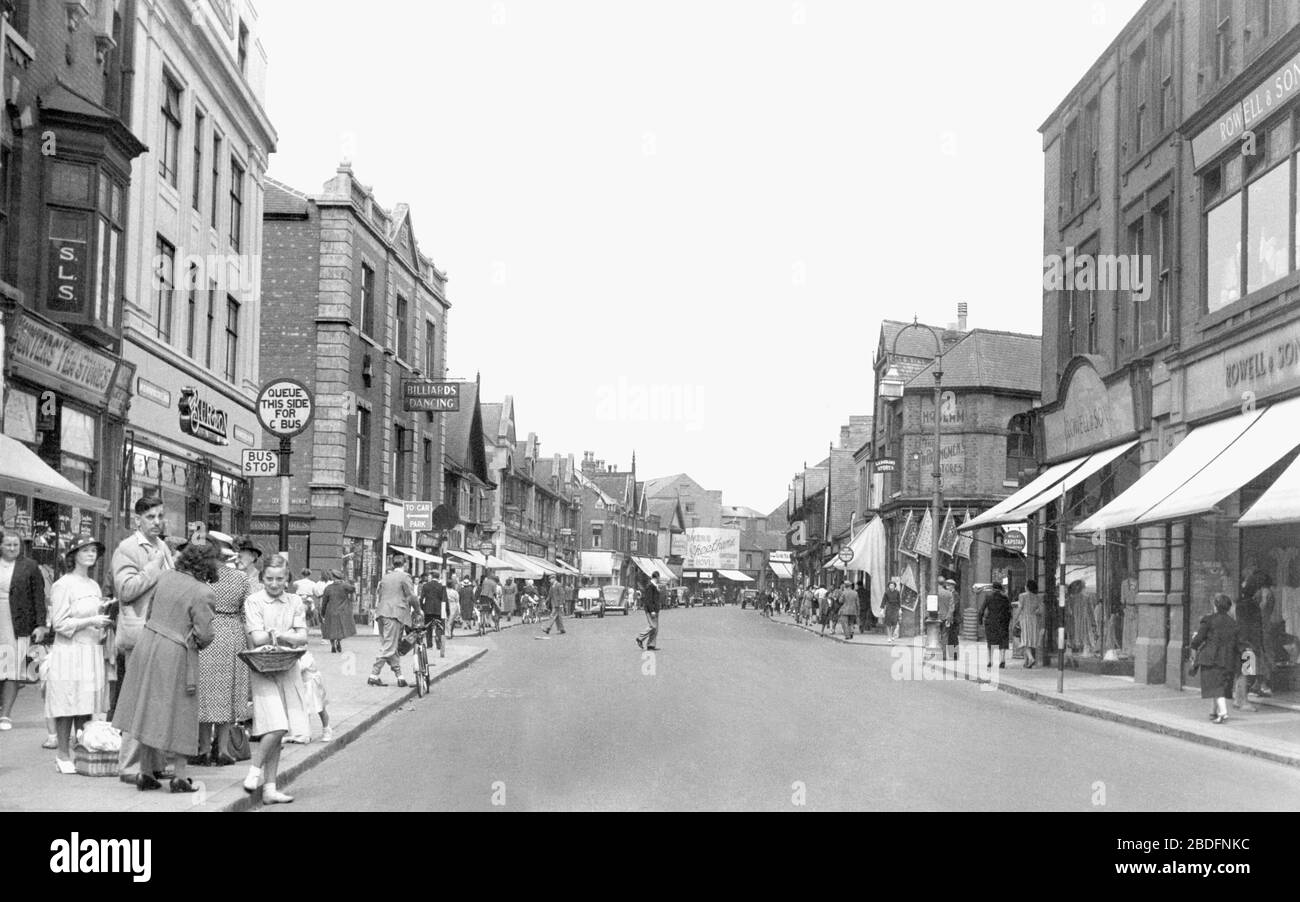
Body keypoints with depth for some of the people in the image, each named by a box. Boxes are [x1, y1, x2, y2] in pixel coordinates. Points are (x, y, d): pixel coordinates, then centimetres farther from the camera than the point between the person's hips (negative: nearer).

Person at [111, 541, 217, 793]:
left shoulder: (166, 577, 2)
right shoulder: (202, 593, -16)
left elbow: (150, 609, 13)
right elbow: (204, 635, -14)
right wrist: (194, 641, 7)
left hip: (148, 645, 6)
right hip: (176, 655, -6)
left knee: (150, 711, 14)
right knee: (178, 715, 6)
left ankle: (146, 773, 22)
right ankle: (180, 777, 11)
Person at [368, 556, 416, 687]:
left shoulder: (385, 577, 19)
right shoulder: (404, 577, -2)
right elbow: (411, 596, -5)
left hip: (382, 613, 8)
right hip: (395, 613, -8)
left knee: (389, 646, 11)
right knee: (389, 647, -6)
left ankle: (400, 676, 11)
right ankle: (374, 675, -10)